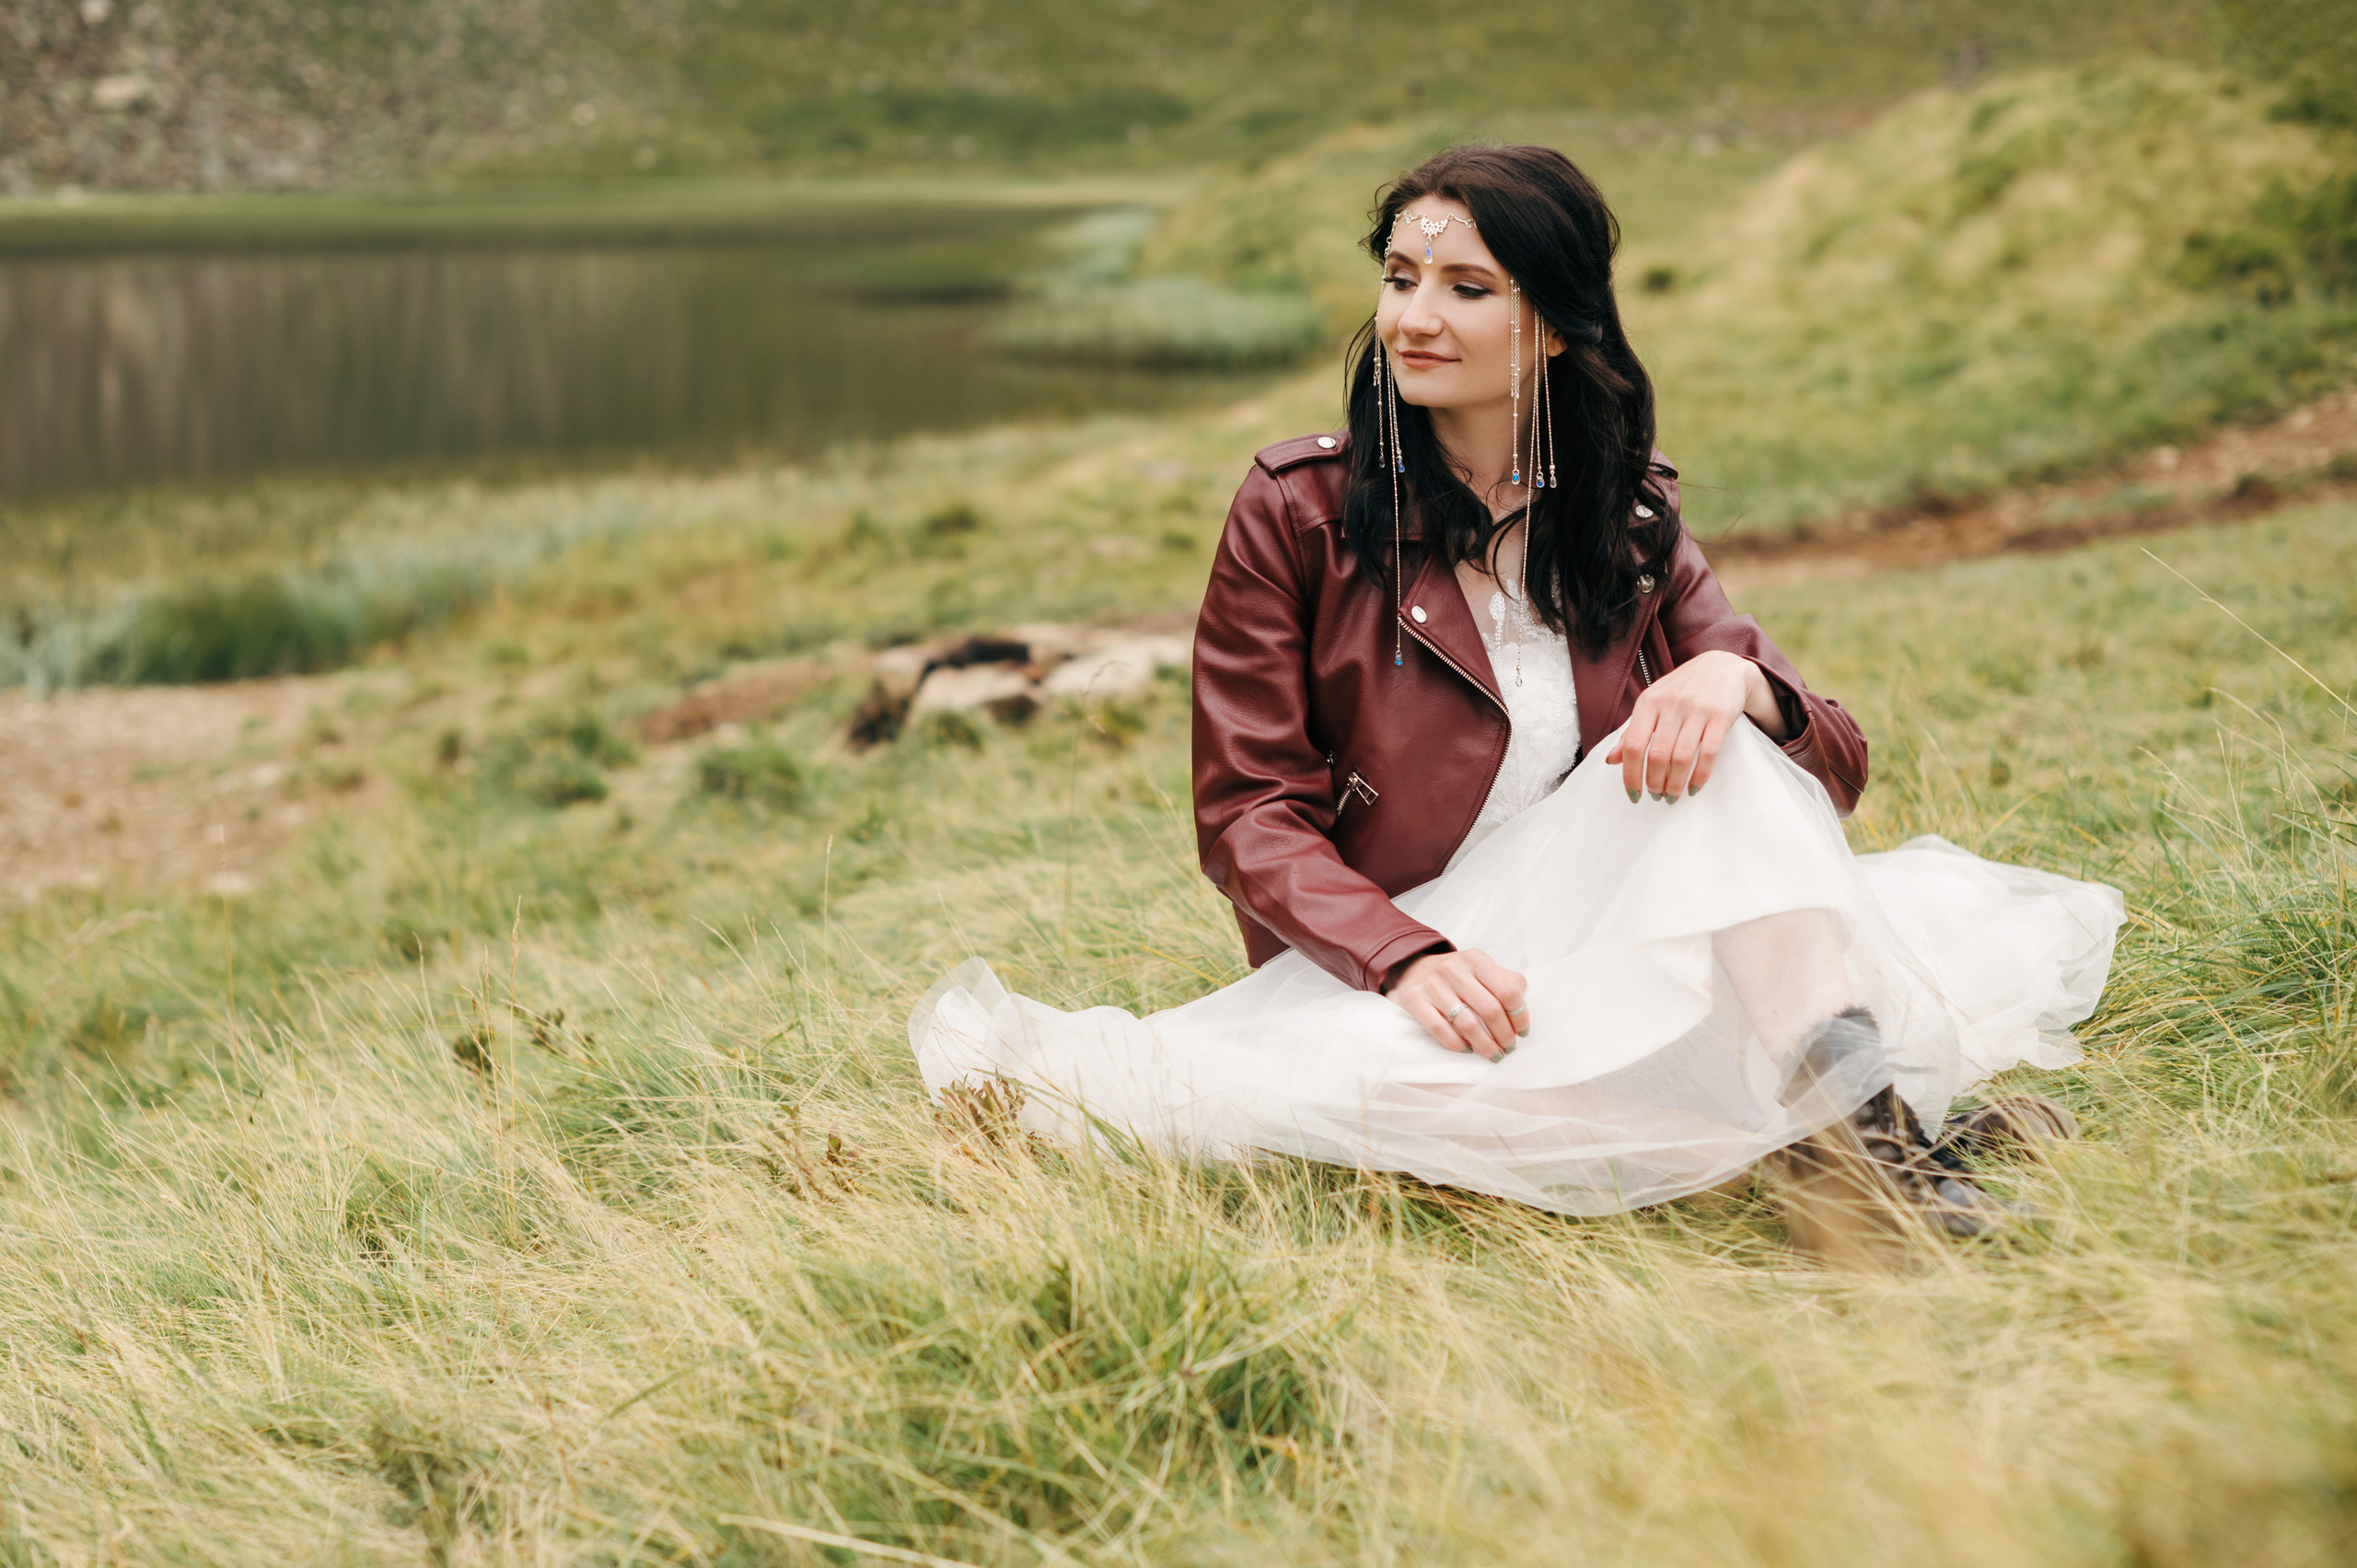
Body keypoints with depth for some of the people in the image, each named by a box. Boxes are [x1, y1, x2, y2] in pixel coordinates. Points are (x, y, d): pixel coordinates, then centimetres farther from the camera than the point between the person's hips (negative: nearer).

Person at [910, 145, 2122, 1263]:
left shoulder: (1633, 523, 8)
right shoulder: (1295, 512, -1)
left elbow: (1835, 766, 3)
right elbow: (1248, 814, -5)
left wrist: (1735, 678, -22)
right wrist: (1407, 959, -24)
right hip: (1377, 960, -4)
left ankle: (1848, 1110, -41)